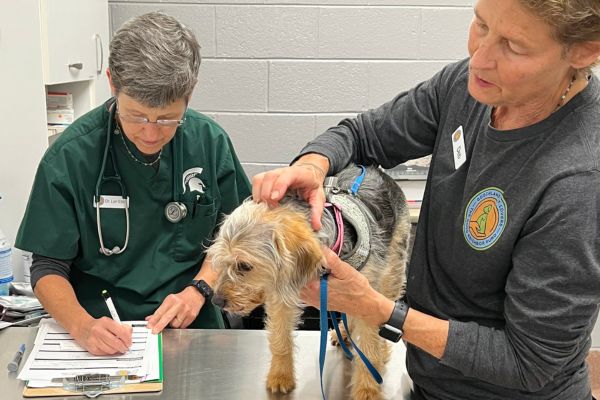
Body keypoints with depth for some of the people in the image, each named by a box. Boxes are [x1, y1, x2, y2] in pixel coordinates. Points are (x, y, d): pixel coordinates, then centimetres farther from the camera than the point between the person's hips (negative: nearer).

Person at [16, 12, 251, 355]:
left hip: (193, 326, 3)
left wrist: (199, 288, -6)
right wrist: (83, 326, -22)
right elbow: (48, 268, -4)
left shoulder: (209, 141, -2)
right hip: (107, 336, -2)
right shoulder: (68, 158, -9)